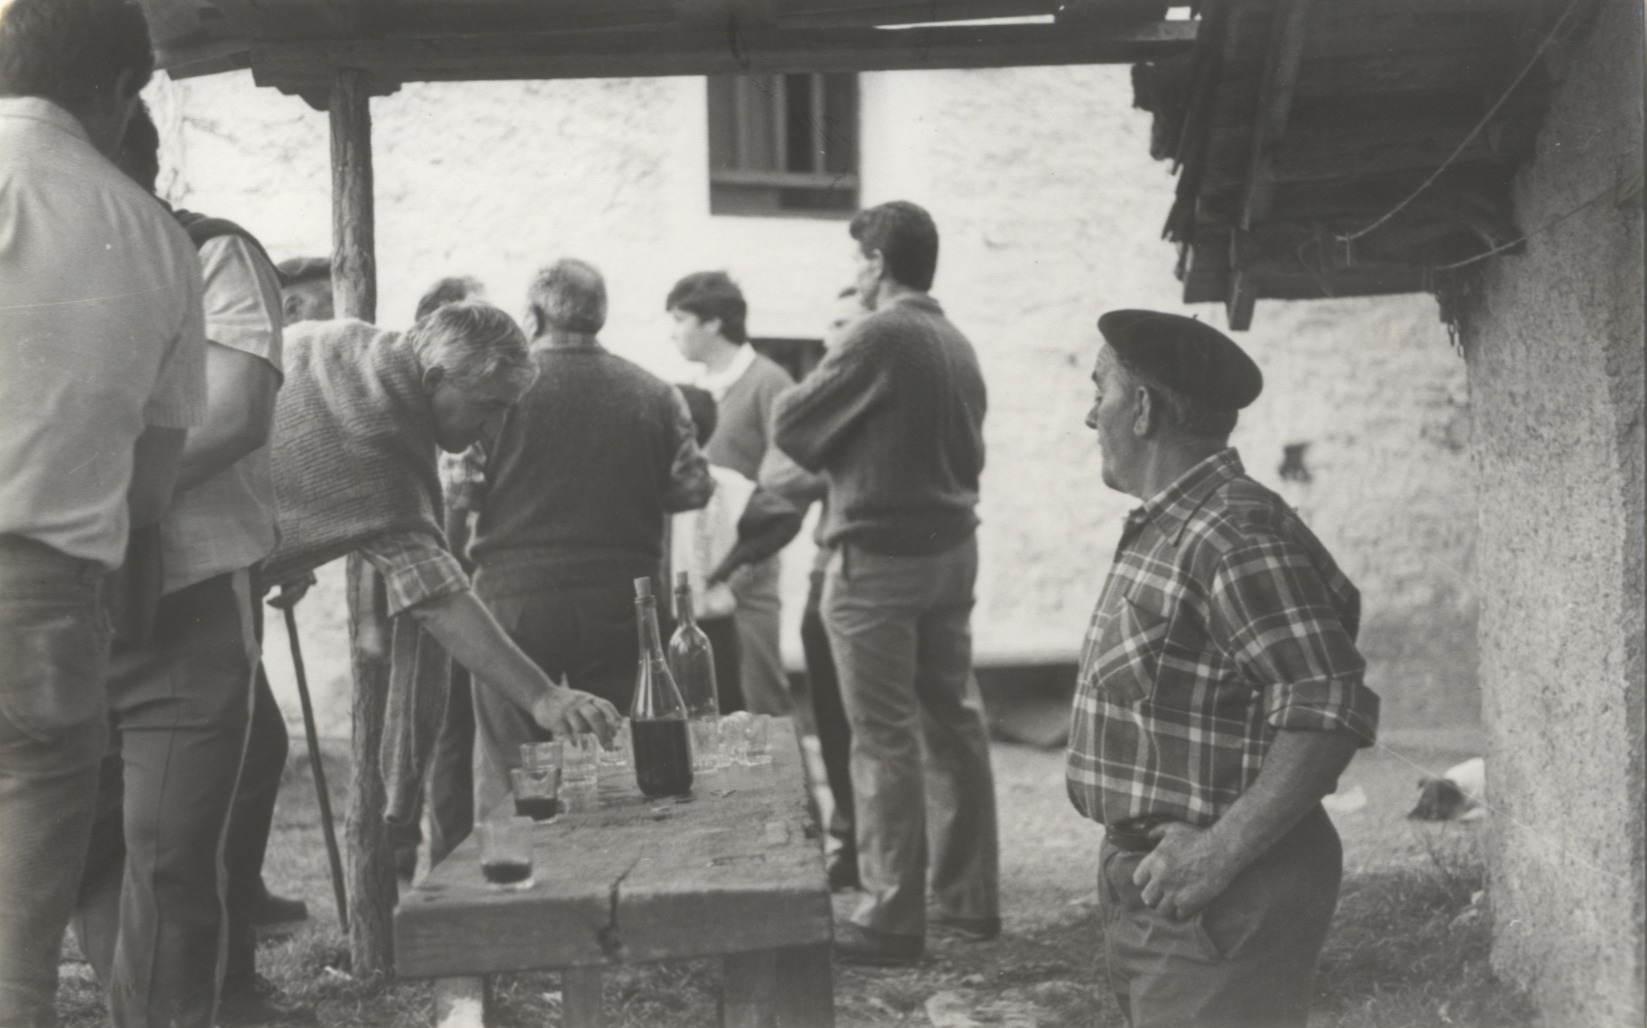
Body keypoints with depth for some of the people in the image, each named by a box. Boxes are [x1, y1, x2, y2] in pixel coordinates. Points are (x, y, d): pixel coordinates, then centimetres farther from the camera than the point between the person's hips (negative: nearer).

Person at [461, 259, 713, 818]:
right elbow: (691, 488, 5)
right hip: (621, 600, 2)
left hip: (517, 594, -2)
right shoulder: (653, 394, 2)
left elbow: (459, 488, -8)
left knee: (506, 772, 4)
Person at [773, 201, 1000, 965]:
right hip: (952, 545, 8)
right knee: (953, 721, 13)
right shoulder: (956, 343, 9)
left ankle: (893, 918, 3)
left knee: (885, 737, -3)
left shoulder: (877, 338, -15)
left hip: (880, 557, -8)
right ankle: (969, 895, 22)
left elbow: (792, 429, -10)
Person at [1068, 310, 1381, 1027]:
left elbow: (1333, 711, -26)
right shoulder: (1163, 531, 12)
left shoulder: (1235, 539, -20)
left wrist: (1222, 850, -26)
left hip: (1217, 901, -10)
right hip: (1155, 880, 10)